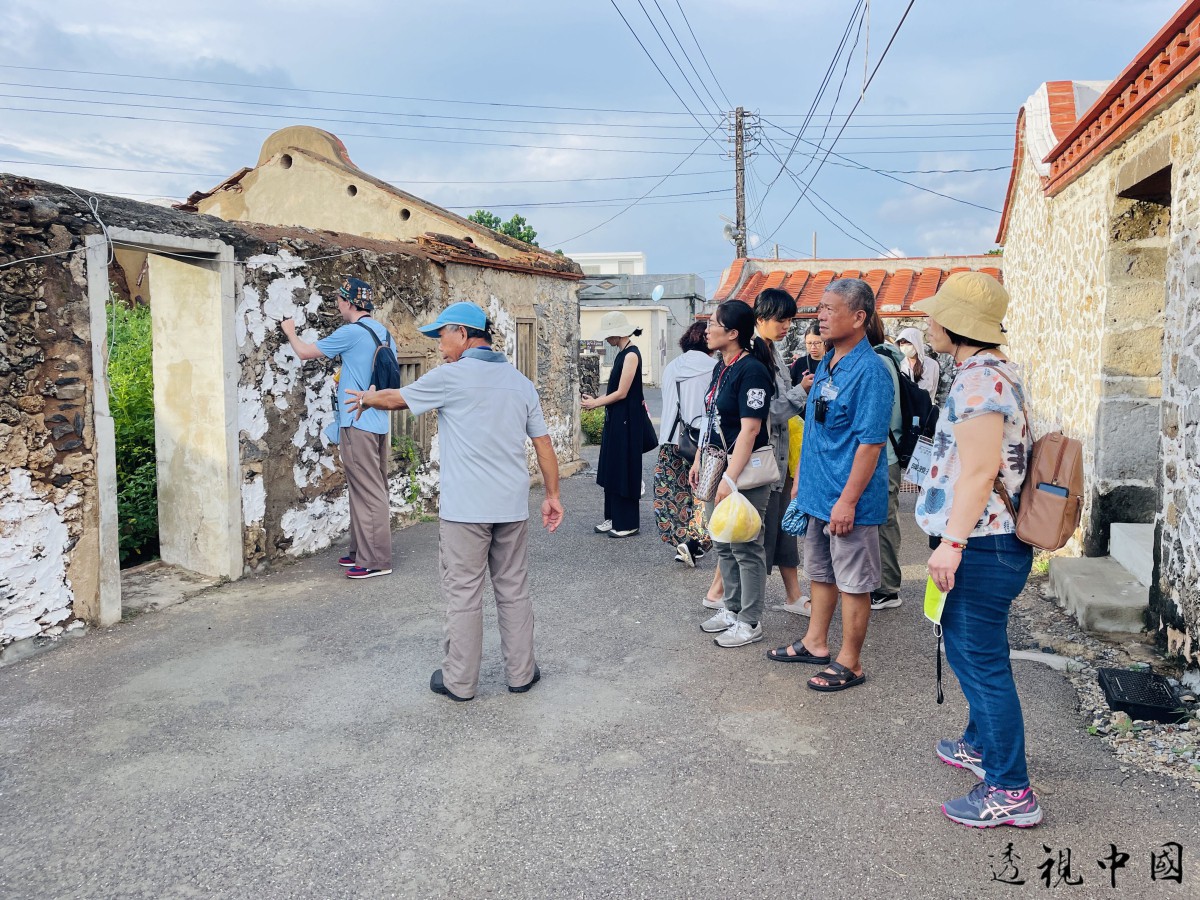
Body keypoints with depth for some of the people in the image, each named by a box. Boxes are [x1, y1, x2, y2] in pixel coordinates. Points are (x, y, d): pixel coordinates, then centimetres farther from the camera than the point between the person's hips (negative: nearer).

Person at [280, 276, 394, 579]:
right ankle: (361, 551, 24)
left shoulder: (351, 332, -13)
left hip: (358, 423, -9)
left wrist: (290, 332, 16)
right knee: (371, 489, 14)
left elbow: (306, 352, -3)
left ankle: (376, 560, -2)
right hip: (378, 422, 9)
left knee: (367, 491, -6)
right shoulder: (384, 333, 11)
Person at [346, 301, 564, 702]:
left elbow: (396, 398, 9)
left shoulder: (451, 376, -7)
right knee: (514, 590, 13)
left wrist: (368, 399, 30)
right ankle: (521, 672, 22)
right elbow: (543, 443, 9)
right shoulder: (520, 381, 9)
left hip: (465, 507, -5)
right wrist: (552, 495, 16)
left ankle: (460, 680, 15)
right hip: (512, 505, 5)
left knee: (463, 594, 5)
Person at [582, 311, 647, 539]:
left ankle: (628, 523, 8)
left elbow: (621, 392, -18)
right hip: (614, 418, 9)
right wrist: (595, 400, 1)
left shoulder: (631, 354, -15)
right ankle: (613, 517, 22)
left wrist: (595, 403, -9)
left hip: (626, 420, -9)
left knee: (624, 469, -1)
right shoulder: (622, 353, 12)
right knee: (611, 468, 13)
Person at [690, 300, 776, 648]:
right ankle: (732, 609, 31)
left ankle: (750, 622, 12)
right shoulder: (721, 368, 11)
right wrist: (699, 461, 17)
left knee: (746, 548, 1)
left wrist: (730, 478, -26)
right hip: (718, 469, 10)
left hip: (744, 474, -9)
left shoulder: (751, 371, -17)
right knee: (723, 545, 17)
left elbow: (749, 429, -23)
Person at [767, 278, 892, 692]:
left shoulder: (869, 371, -19)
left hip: (847, 502, -9)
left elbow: (871, 443, -22)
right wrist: (801, 477, 19)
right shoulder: (827, 363, 9)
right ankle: (815, 643, 36)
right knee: (821, 573, 21)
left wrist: (847, 501, -23)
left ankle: (849, 663, 18)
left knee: (853, 583, 6)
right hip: (817, 493, 9)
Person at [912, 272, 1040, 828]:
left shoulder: (979, 380, -18)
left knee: (982, 660, -4)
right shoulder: (994, 372, 15)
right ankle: (980, 744, 41)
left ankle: (1011, 792, 5)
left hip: (982, 547, -11)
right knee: (967, 647, 23)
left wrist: (952, 541, -25)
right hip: (988, 542, 11)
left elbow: (978, 470, -25)